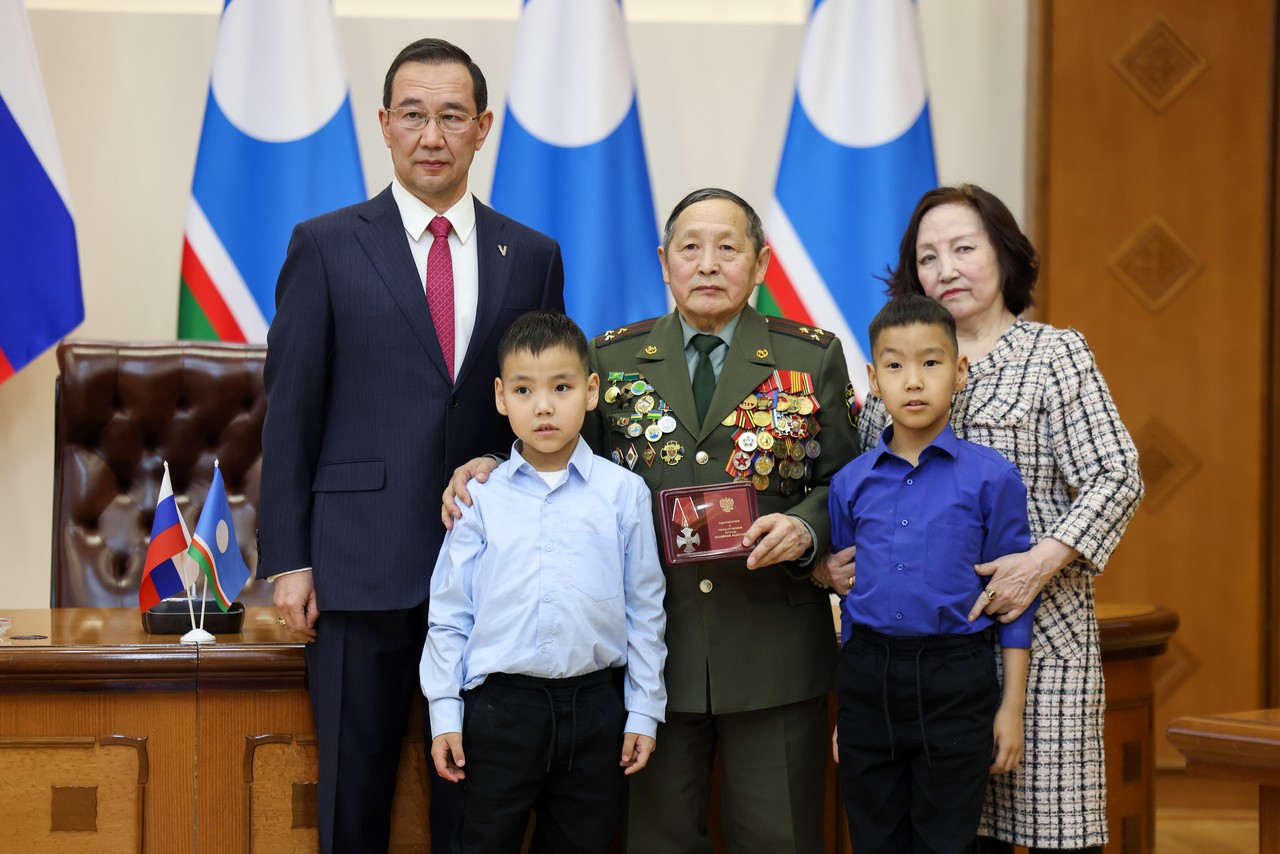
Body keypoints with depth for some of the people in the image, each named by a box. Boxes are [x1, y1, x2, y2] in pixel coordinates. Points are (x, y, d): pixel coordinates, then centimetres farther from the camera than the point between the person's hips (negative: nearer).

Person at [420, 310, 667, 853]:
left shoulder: (623, 493, 1)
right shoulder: (481, 498, 1)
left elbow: (644, 610, 5)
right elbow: (450, 612, 4)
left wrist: (644, 711, 4)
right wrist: (444, 713, 0)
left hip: (593, 705, 1)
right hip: (499, 703, 0)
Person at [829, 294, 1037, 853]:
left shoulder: (990, 478, -4)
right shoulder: (851, 483, 5)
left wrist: (1012, 707, -3)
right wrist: (844, 708, 14)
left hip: (954, 681, -3)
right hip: (867, 681, 3)